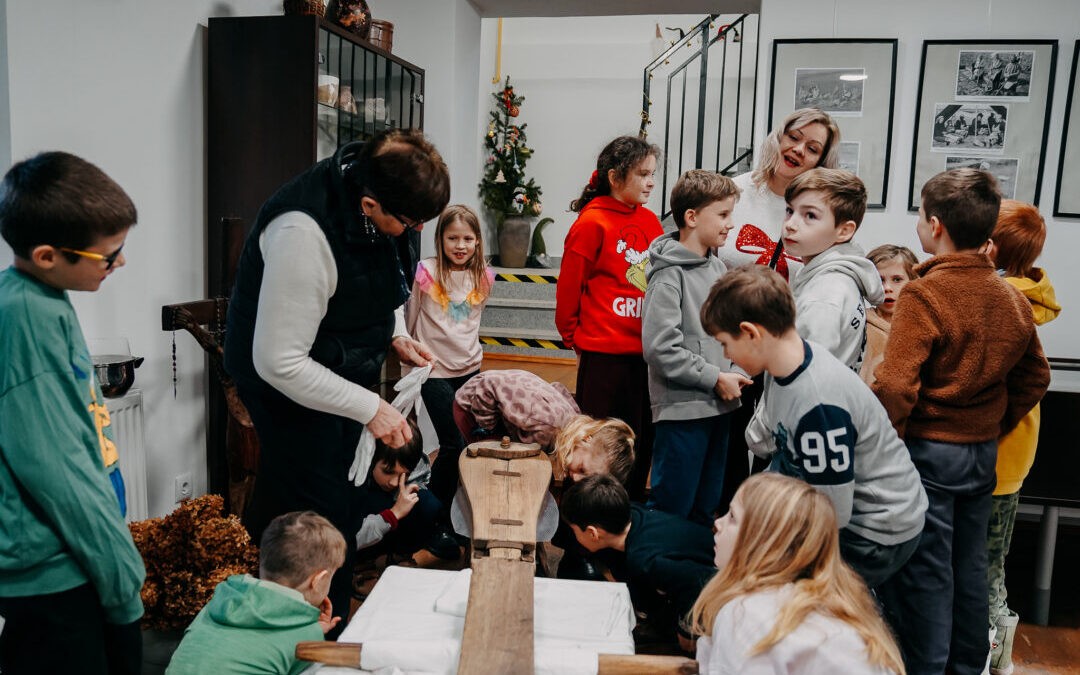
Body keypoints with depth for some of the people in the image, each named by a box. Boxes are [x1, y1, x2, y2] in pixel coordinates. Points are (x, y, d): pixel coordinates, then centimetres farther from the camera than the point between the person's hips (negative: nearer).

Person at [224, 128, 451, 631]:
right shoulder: (305, 233, -35)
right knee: (321, 520, -6)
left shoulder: (377, 183, -10)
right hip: (289, 384, -8)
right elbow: (279, 363, -31)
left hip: (342, 368, 8)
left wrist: (396, 334, -2)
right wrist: (370, 408, -28)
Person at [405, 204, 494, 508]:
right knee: (454, 445, -7)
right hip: (435, 370, -5)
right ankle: (436, 503, 16)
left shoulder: (482, 277, 0)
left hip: (470, 367, 5)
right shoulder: (427, 272, -12)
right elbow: (409, 317, -1)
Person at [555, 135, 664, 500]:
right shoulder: (592, 222, -9)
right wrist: (576, 340, 5)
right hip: (604, 354, -6)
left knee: (642, 442, 13)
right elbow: (568, 289, -4)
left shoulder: (650, 221, 9)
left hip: (645, 352, 6)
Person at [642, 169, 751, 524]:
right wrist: (715, 378, -15)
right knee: (671, 507, 0)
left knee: (706, 506, 19)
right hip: (682, 408, -8)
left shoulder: (717, 267, 10)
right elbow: (660, 348, -20)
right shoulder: (670, 275, -14)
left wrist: (735, 371, 1)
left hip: (717, 406, 8)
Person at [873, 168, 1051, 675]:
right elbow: (1034, 377, 12)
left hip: (928, 449, -7)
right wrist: (993, 427, 17)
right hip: (983, 452, 7)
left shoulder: (925, 295, -19)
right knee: (969, 567, 20)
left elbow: (895, 386, -26)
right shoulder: (1013, 298, 3)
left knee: (923, 572, 6)